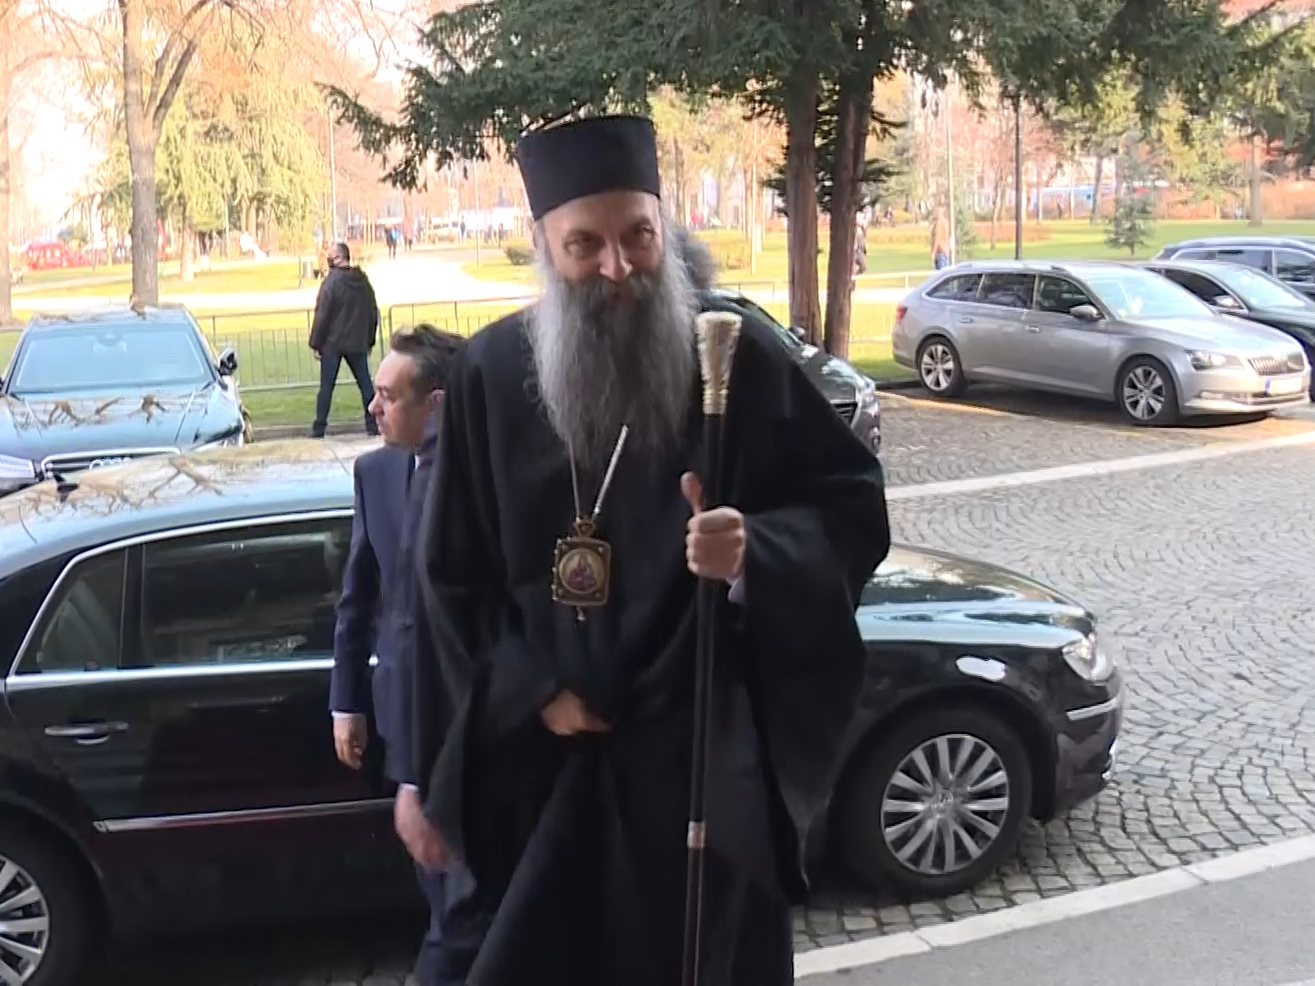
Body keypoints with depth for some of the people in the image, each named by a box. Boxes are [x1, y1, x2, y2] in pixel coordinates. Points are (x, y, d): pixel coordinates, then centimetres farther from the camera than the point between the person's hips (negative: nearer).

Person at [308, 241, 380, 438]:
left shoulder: (332, 281, -12)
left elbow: (322, 315, -14)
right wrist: (369, 340, 20)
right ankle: (373, 424, 8)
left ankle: (319, 428, 0)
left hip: (332, 343, -4)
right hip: (357, 343, 4)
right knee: (366, 384, 9)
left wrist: (316, 343, -8)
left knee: (326, 386, 0)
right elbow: (373, 313, 12)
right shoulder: (363, 280, 7)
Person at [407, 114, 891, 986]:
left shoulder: (743, 357, -8)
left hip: (708, 752, -2)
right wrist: (531, 692, -6)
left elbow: (855, 508, -5)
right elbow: (452, 571, 4)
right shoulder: (494, 373, -2)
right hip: (540, 753, 2)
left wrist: (757, 551, -24)